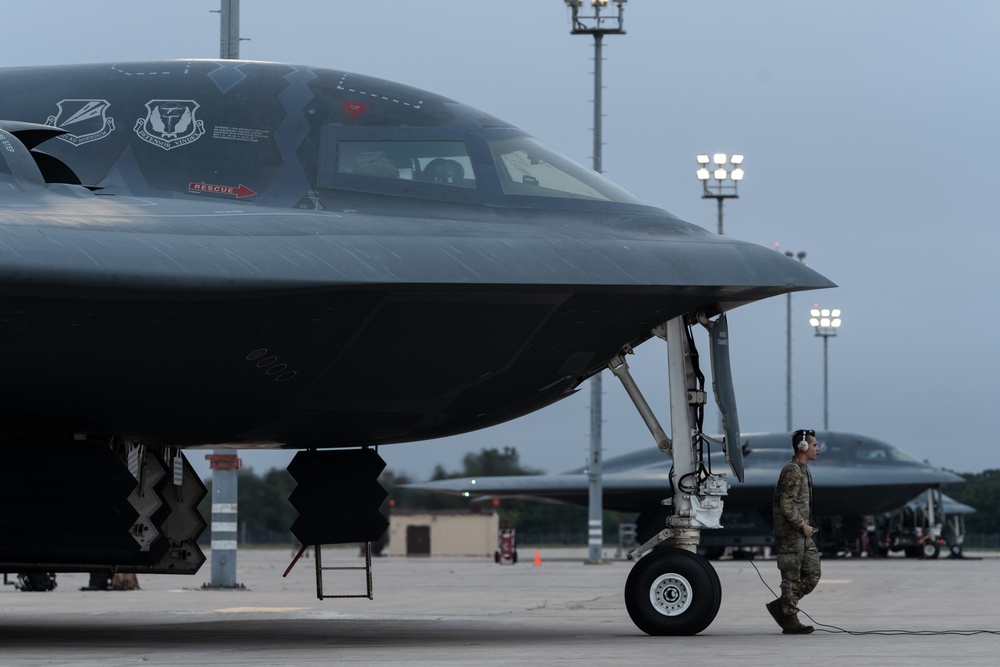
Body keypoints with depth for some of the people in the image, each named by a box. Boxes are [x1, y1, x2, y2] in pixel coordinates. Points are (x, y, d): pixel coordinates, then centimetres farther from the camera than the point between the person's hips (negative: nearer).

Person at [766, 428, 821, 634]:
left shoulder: (804, 471, 17)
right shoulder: (791, 472, -15)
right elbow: (786, 505, -22)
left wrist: (807, 526, 16)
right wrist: (802, 525, -16)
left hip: (803, 534, 10)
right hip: (790, 534, -10)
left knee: (812, 574, 7)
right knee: (792, 577, -4)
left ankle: (780, 606, 14)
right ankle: (790, 621, 1)